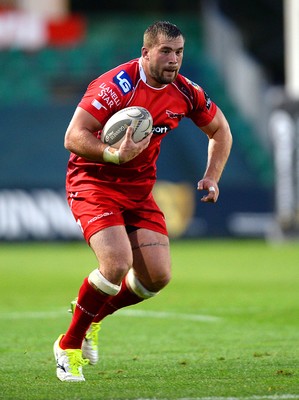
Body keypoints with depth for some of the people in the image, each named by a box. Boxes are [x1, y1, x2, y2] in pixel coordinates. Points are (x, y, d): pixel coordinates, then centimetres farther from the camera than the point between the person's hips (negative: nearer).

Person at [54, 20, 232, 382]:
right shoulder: (117, 85, -21)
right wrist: (116, 155, -38)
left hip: (139, 189, 6)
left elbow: (220, 129, 17)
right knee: (117, 263, -26)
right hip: (93, 182, -6)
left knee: (158, 275, -5)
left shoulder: (185, 92, -2)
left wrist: (212, 177, 4)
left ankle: (93, 316, 22)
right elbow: (73, 138, -23)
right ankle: (69, 345, -6)